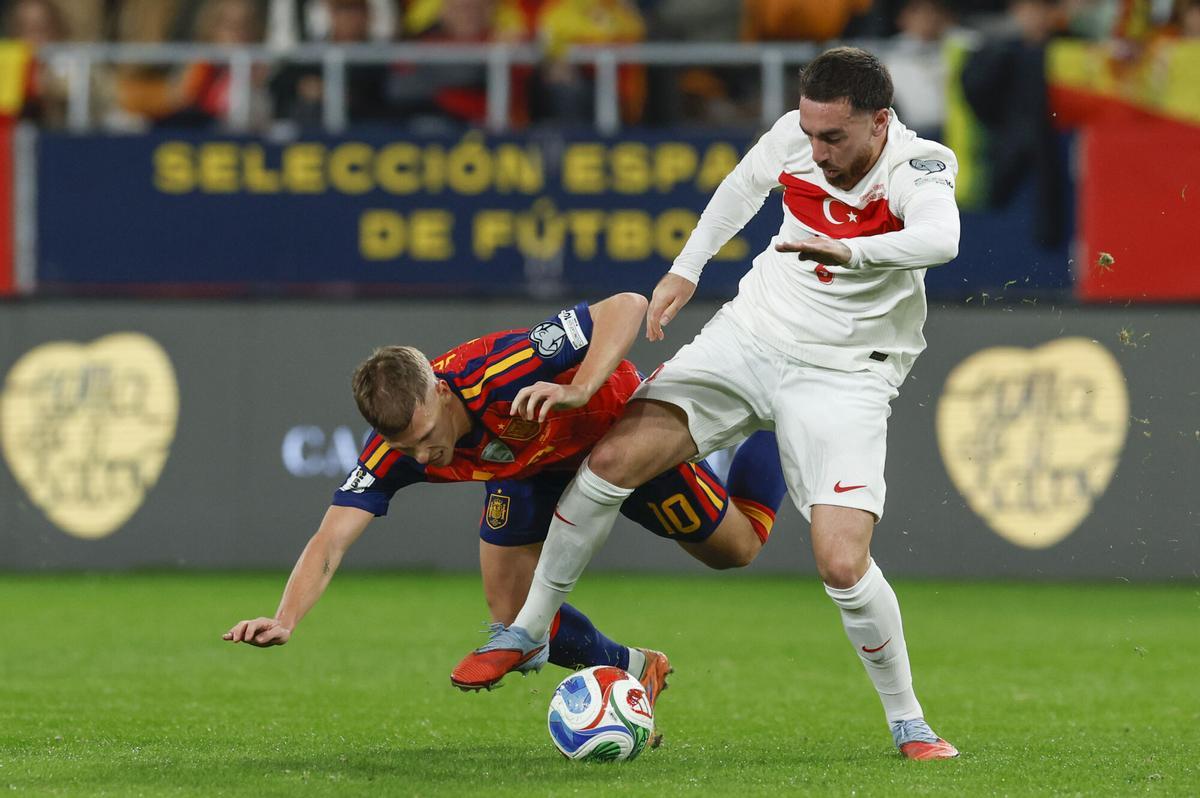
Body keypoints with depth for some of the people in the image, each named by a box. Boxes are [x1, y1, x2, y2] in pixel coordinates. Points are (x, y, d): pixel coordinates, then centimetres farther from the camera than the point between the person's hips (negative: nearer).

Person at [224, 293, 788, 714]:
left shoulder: (499, 370, -46)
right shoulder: (393, 450, -33)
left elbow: (626, 307, -45)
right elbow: (330, 543, -36)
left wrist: (577, 391, -59)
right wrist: (283, 621, -54)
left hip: (615, 427, -4)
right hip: (530, 467, 4)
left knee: (735, 548, 12)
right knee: (513, 614, -5)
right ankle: (633, 671, 23)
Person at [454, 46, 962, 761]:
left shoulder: (919, 170, -23)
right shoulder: (795, 137, -9)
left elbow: (940, 239, -47)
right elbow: (745, 185, 16)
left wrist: (852, 251, -57)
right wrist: (687, 270, 16)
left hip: (844, 375, -4)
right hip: (752, 333, 4)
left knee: (843, 565, -19)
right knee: (614, 459, -11)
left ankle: (909, 723, 4)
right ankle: (529, 629, 8)